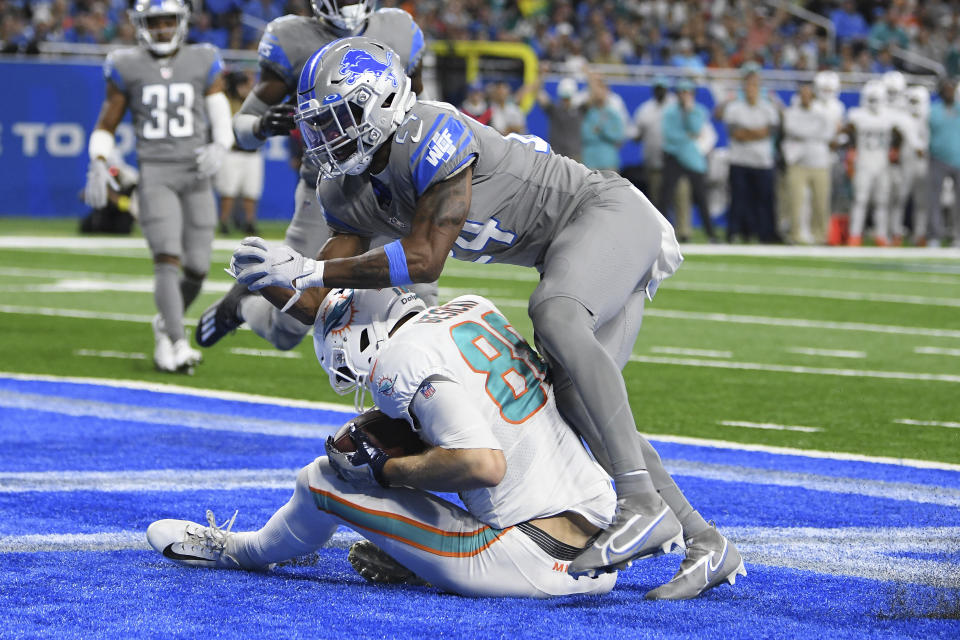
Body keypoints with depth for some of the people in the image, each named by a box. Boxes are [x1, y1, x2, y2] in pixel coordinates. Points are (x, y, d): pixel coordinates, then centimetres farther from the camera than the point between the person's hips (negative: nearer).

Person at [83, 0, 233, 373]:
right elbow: (106, 125, 11)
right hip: (154, 173, -2)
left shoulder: (203, 64, 8)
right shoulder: (128, 68, 6)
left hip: (196, 174, 2)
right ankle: (177, 344, -22)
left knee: (196, 269, 0)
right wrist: (98, 168, -3)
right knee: (167, 258, -17)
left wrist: (218, 149, -18)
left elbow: (222, 120, 2)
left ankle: (166, 324, 27)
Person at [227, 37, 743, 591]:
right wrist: (273, 285, -19)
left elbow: (425, 259, -28)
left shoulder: (431, 136, -26)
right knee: (576, 400, 0)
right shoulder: (348, 191, 2)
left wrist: (309, 270, -28)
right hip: (571, 253, 10)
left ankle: (642, 503, -40)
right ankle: (700, 536, 6)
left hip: (608, 212, -10)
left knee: (554, 317, -35)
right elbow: (322, 305, 2)